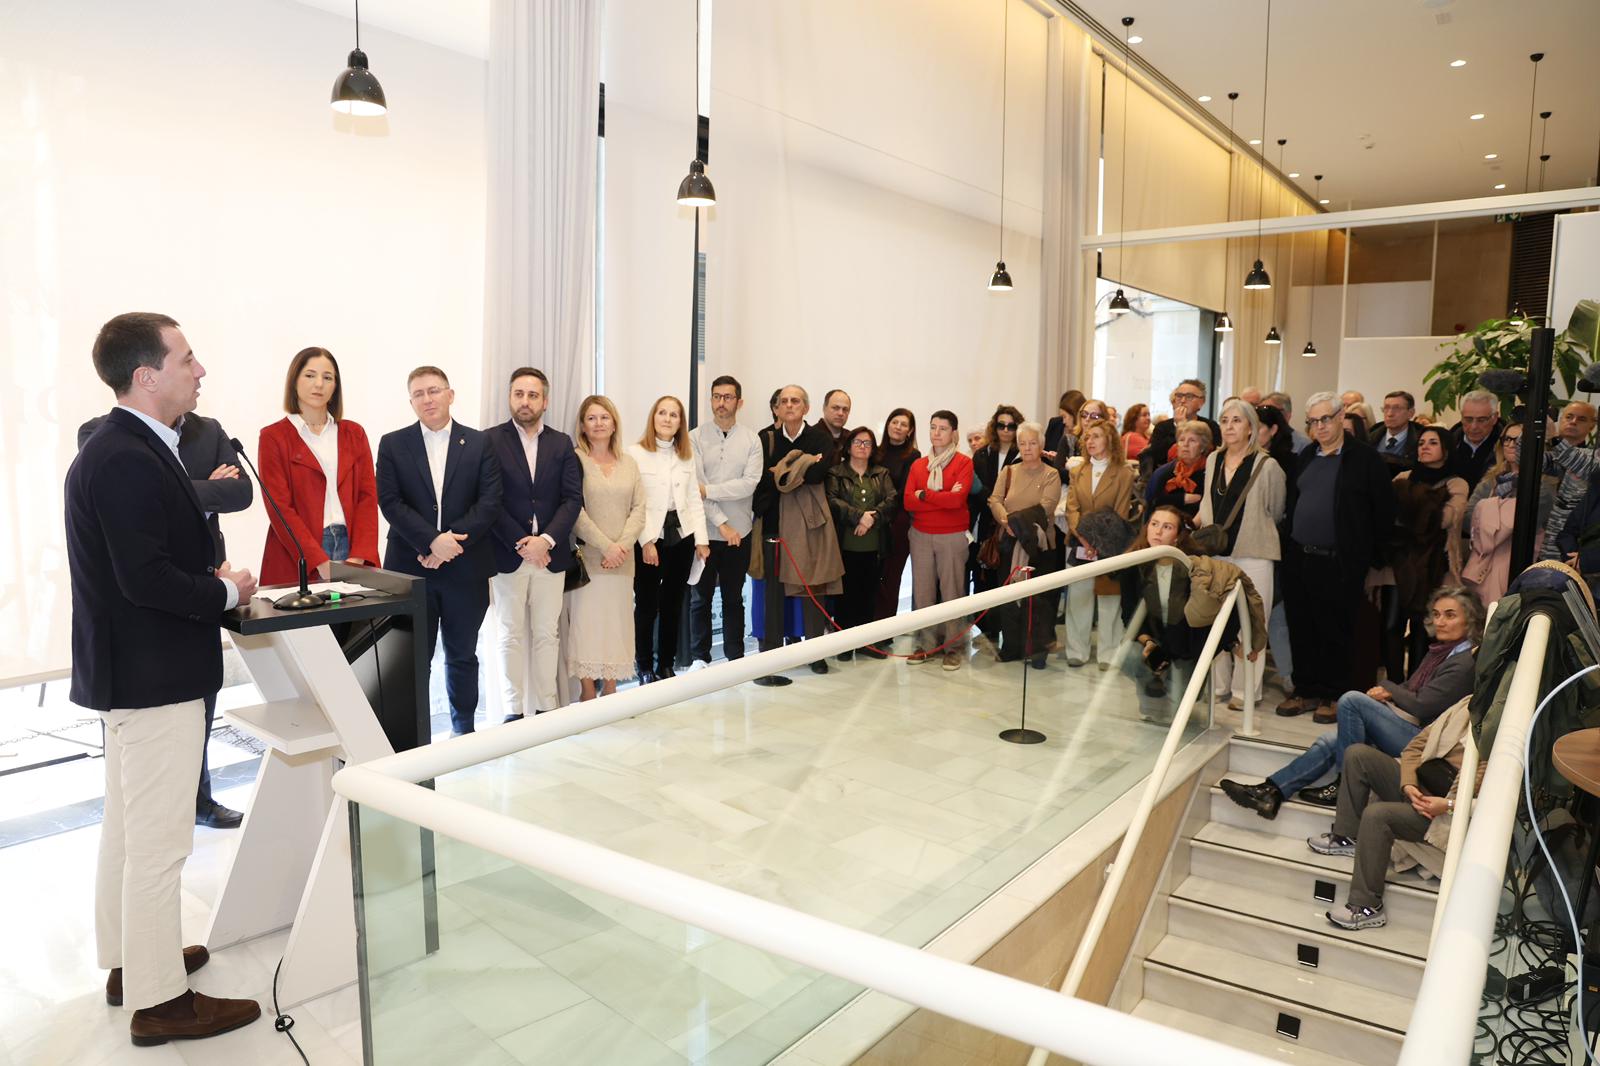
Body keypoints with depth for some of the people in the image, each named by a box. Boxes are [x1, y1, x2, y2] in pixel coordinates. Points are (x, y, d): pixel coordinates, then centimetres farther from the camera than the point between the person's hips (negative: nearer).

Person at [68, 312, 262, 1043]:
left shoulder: (125, 448, 10)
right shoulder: (126, 460, -23)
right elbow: (146, 578, -27)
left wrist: (208, 573, 4)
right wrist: (227, 592, -13)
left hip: (130, 670, 11)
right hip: (152, 676, -11)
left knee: (126, 826, 21)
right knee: (157, 841, 0)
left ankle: (127, 961, 36)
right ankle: (159, 1000, 12)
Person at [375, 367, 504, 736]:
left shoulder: (479, 444, 5)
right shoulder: (393, 444, 4)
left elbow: (489, 502, -3)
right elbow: (390, 503, -5)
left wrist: (453, 540, -14)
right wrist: (432, 541, -17)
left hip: (466, 568, 1)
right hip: (411, 567, 0)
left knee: (462, 654, 11)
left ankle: (464, 728, 25)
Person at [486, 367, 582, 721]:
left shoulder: (562, 444, 8)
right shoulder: (492, 440, -1)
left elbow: (573, 498, 2)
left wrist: (546, 540, -11)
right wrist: (520, 543, -12)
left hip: (550, 553, 2)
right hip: (508, 554, -2)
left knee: (547, 635, 7)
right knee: (511, 636, 5)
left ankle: (547, 706, 16)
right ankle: (514, 711, 13)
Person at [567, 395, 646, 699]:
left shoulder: (629, 463, 12)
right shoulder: (574, 460, -3)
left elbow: (639, 509, 6)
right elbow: (575, 511, -9)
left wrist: (623, 544, -9)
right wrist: (606, 547, -13)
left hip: (621, 559, 4)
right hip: (587, 557, -4)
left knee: (616, 622, 6)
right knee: (585, 620, -3)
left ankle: (610, 690, 15)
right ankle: (588, 695, 5)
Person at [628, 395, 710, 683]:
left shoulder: (687, 455, 11)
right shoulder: (636, 453, -5)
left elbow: (694, 499, 10)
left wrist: (701, 539, 2)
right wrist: (646, 541, -16)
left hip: (681, 536, 5)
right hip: (649, 539, -5)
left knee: (673, 604, 12)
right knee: (647, 605, 3)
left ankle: (666, 664, 23)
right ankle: (645, 667, 15)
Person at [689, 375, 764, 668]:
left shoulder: (751, 440, 2)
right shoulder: (696, 437, -2)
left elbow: (750, 484, -10)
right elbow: (695, 485, -10)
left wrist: (709, 490, -16)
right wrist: (722, 523, -14)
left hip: (739, 532, 1)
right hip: (704, 531, -1)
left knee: (734, 597, 12)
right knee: (700, 597, 7)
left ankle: (735, 657, 21)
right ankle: (699, 658, 18)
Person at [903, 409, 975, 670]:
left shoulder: (963, 463, -1)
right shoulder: (918, 465, 10)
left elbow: (957, 499, -15)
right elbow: (908, 502, -2)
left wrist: (924, 494, -7)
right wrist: (944, 498, -10)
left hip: (952, 537, -3)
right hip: (921, 536, 4)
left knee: (952, 591, 0)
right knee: (922, 590, 4)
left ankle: (953, 647, 8)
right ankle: (927, 644, 14)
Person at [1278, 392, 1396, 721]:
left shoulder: (1364, 458, -4)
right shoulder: (1305, 458, 13)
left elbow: (1384, 510, -4)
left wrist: (1368, 554, -4)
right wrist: (1290, 542, 11)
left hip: (1339, 562, -5)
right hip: (1299, 558, 6)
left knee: (1335, 632, 2)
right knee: (1301, 629, 9)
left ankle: (1334, 695, 14)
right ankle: (1307, 691, 20)